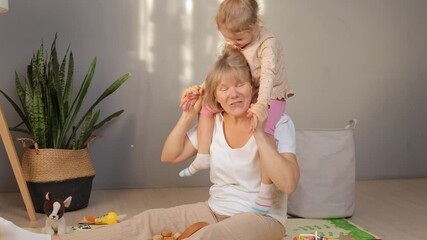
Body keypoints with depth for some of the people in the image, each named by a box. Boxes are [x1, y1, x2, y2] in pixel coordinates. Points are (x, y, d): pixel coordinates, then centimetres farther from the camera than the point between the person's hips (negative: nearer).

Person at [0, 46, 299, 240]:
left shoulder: (279, 123, -10)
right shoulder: (214, 122, 5)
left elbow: (288, 184, -22)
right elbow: (169, 156, 6)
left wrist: (259, 133, -28)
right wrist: (188, 116, -7)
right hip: (216, 211, 5)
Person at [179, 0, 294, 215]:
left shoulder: (268, 43, -22)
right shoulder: (232, 46, 1)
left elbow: (268, 75, -36)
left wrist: (260, 104, -49)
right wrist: (199, 90, -4)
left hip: (270, 98, -8)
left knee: (264, 131, -34)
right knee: (206, 107, 4)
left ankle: (267, 191, -29)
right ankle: (203, 157, 9)